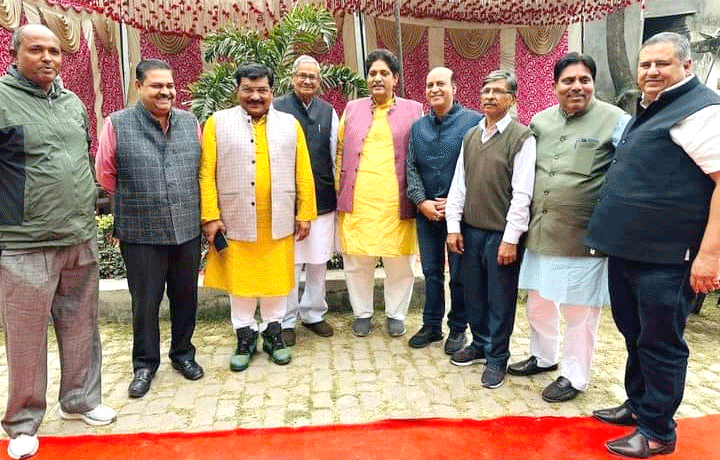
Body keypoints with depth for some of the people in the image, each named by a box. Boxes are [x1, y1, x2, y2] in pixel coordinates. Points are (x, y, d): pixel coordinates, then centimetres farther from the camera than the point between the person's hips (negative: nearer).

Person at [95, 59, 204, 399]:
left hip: (187, 230, 3)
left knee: (185, 297, 15)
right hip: (141, 234, -3)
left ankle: (182, 353, 35)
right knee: (145, 303, 9)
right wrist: (136, 201, 12)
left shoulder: (190, 122, 5)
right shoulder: (117, 125, -6)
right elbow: (105, 175, 3)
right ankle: (145, 364, 28)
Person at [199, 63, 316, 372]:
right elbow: (207, 173, -3)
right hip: (235, 221, -1)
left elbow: (303, 173, 5)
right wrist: (210, 216, -8)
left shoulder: (290, 124, 6)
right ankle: (245, 335, 27)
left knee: (276, 279, 11)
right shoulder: (218, 123, 1)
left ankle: (273, 331, 29)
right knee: (240, 281, 11)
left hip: (279, 222, 1)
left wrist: (305, 213, 1)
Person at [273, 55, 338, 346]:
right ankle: (286, 320, 19)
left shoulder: (328, 112, 9)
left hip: (323, 199, 4)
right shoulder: (276, 109, -3)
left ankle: (313, 314, 29)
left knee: (319, 261, 12)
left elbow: (336, 155, 12)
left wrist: (339, 193, 12)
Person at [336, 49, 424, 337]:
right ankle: (362, 313, 25)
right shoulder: (352, 109, 13)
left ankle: (396, 314, 24)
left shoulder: (413, 110, 7)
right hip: (357, 201, 2)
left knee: (400, 262, 5)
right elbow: (340, 150, 18)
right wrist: (340, 188, 10)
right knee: (357, 261, 7)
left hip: (396, 202, -1)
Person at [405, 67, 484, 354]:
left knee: (459, 273, 6)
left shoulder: (474, 121, -5)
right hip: (426, 212, 4)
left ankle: (458, 328, 21)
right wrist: (421, 202, -6)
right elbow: (411, 168, 7)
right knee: (431, 270, 13)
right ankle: (431, 325, 26)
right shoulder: (418, 127, 11)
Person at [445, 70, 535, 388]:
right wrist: (454, 226, 5)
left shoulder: (521, 137, -8)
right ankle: (480, 343, 36)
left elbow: (522, 193, -12)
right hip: (470, 230, 5)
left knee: (500, 300, 6)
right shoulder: (471, 136, 10)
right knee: (474, 294, 16)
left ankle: (497, 357, 23)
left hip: (501, 234, -5)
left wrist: (510, 239, -15)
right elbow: (459, 183, 10)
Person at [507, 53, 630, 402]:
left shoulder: (615, 121, -8)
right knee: (538, 301, 18)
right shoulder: (539, 121, 8)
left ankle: (574, 376, 25)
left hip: (583, 237, -5)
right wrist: (527, 219, 16)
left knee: (579, 309, 6)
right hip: (541, 232, 6)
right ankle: (543, 357, 41)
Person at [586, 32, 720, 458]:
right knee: (636, 335, 20)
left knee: (660, 343, 4)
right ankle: (638, 404, 37)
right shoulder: (650, 111, 17)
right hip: (627, 248, 9)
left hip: (666, 255, -9)